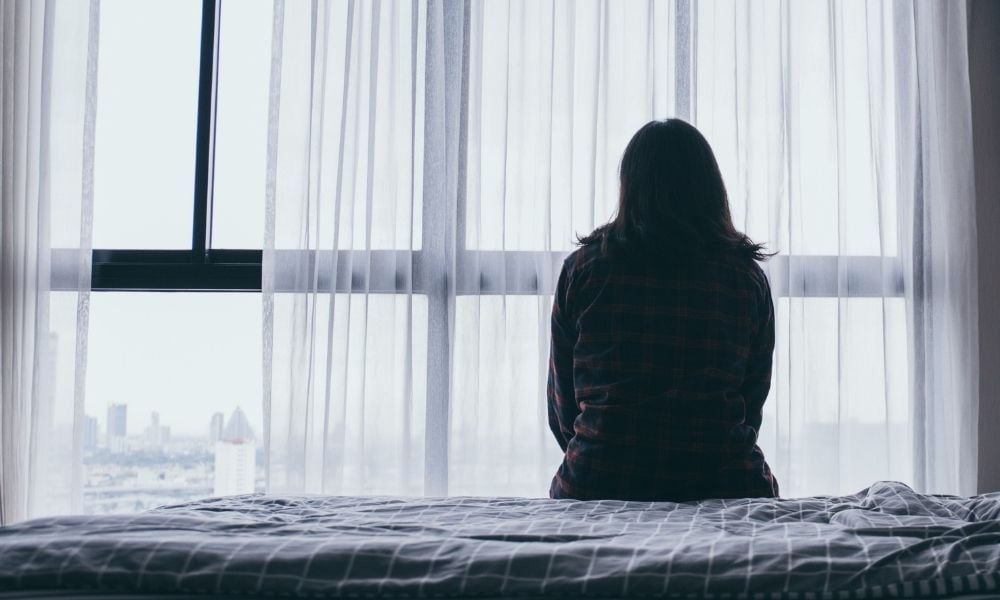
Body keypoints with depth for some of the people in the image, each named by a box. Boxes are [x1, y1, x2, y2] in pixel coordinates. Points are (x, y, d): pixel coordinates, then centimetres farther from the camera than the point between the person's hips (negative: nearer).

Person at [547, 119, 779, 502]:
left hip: (597, 486, 1)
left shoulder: (583, 268, 1)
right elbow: (754, 402, 10)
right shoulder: (747, 276, 3)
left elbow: (561, 402, 7)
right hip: (721, 484, 0)